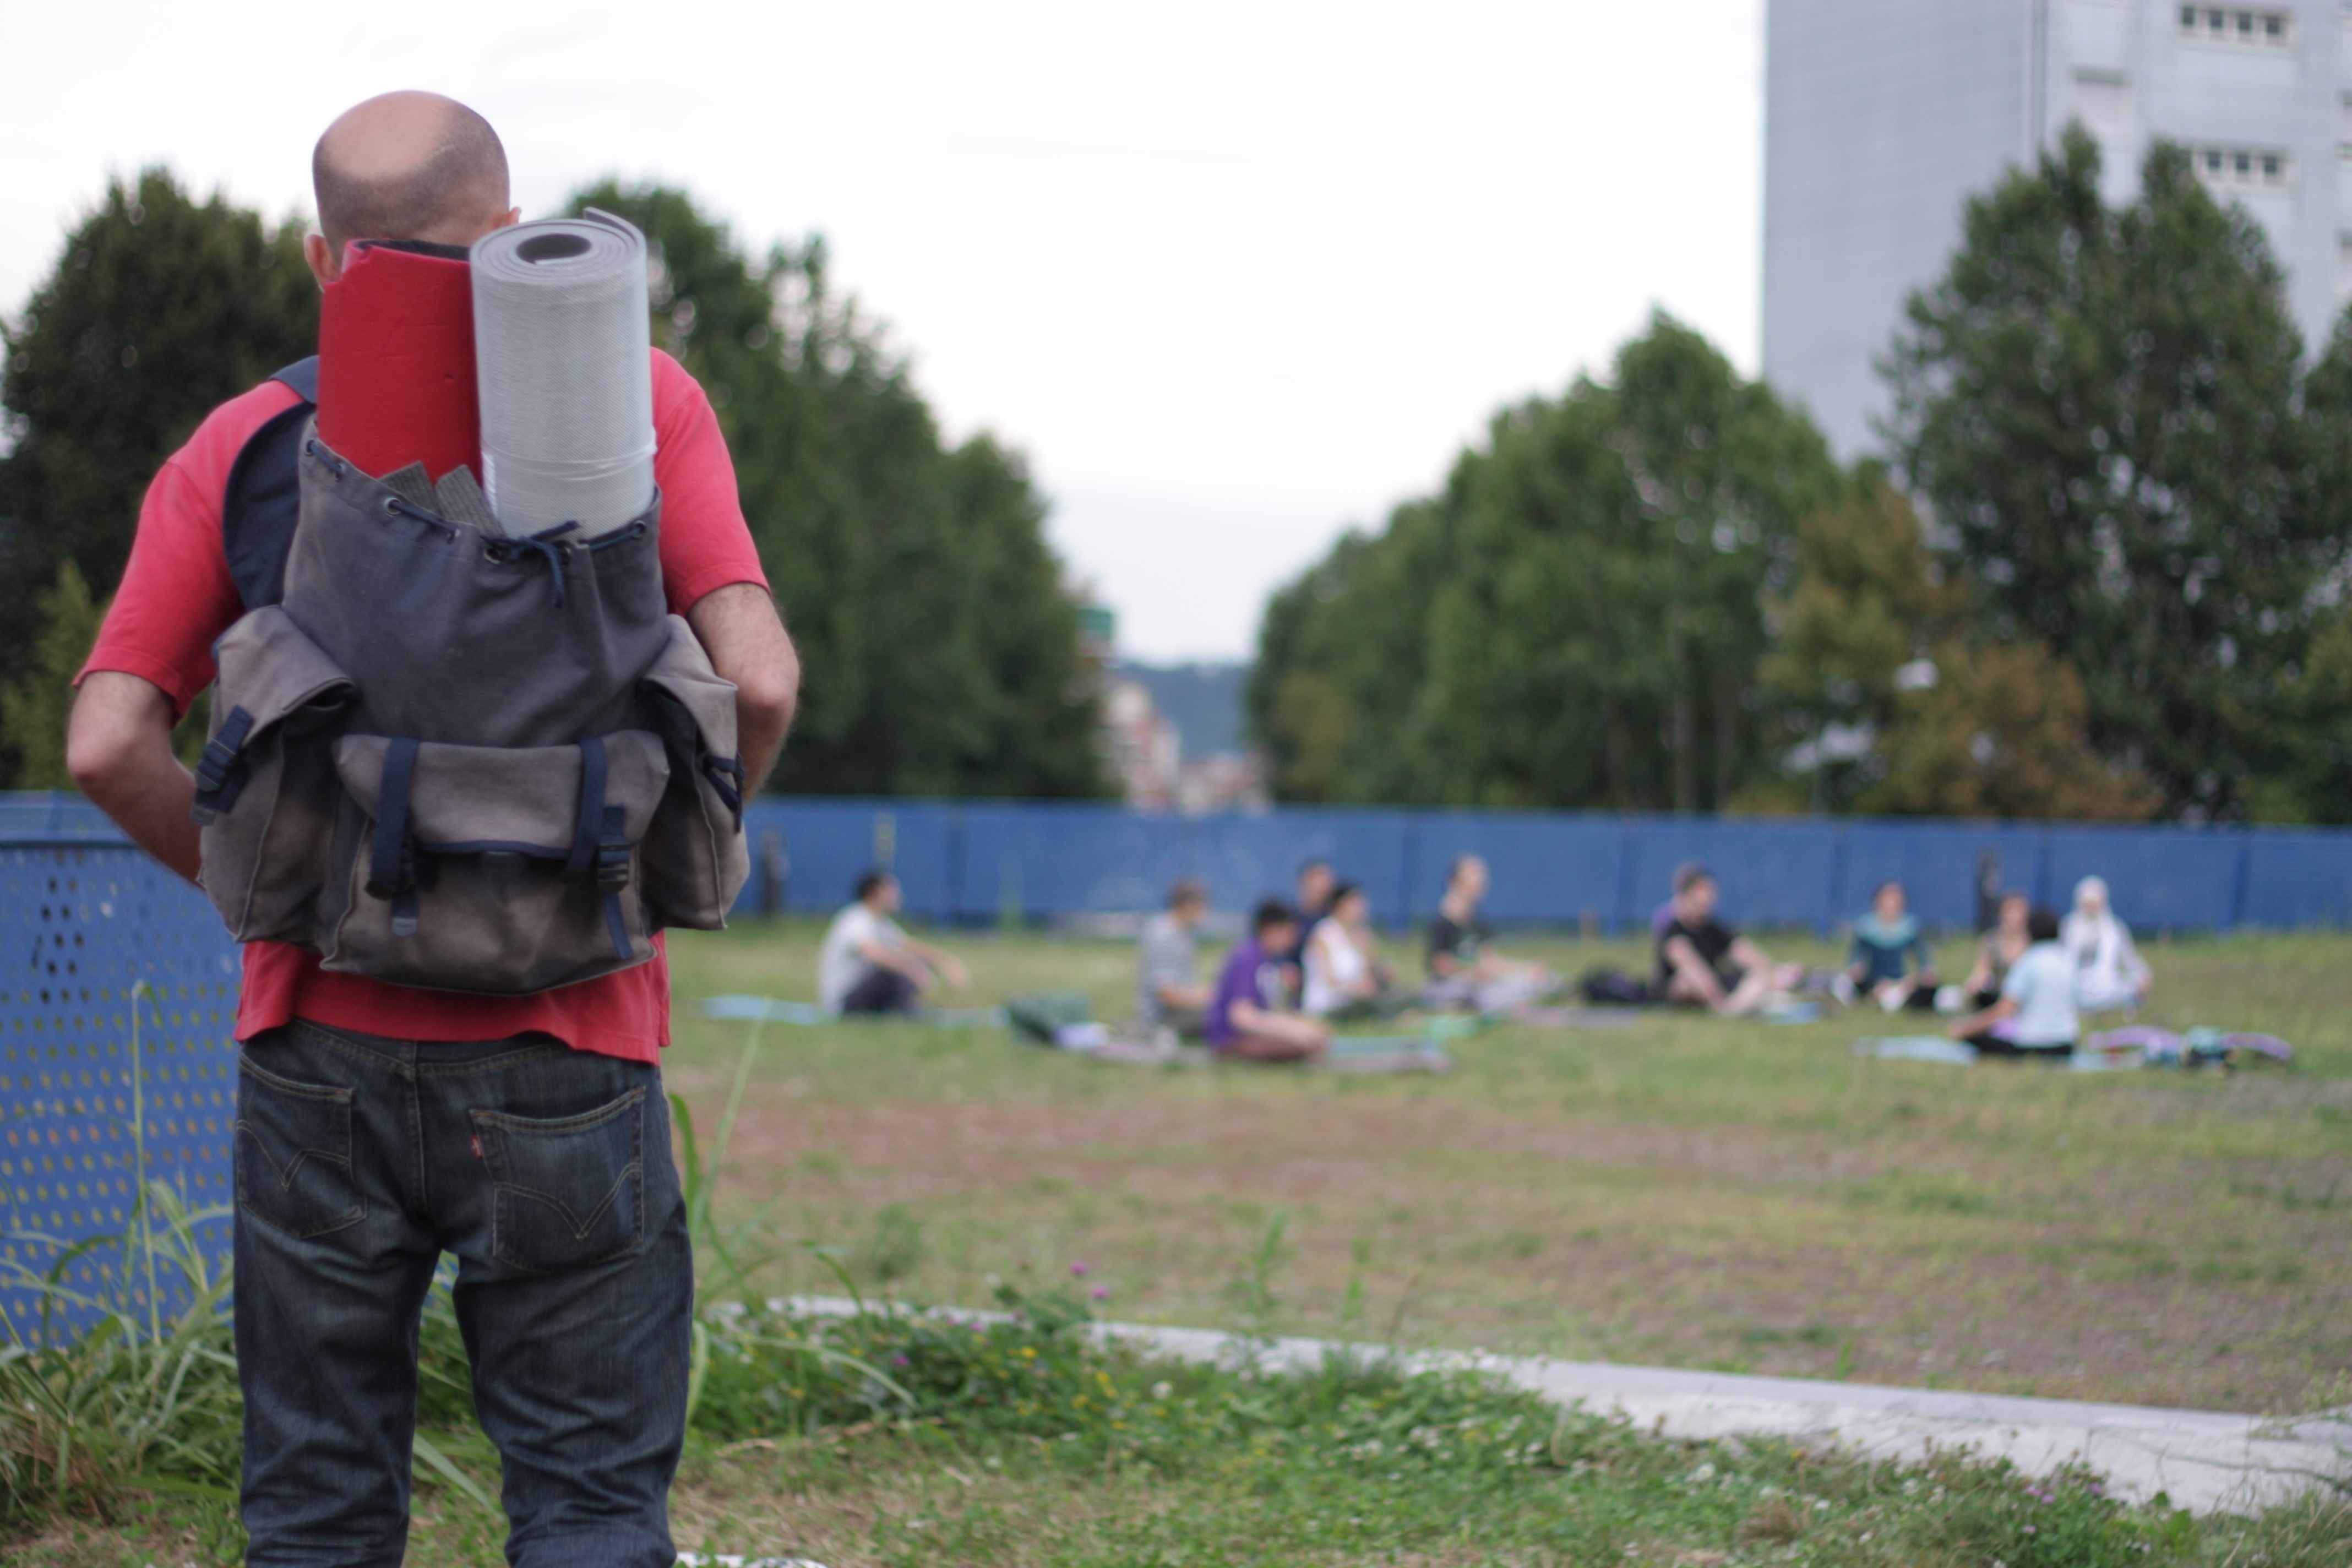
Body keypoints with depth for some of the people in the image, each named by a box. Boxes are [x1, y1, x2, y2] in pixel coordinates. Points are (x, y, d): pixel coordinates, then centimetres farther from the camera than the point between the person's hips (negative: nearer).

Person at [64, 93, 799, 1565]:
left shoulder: (245, 443, 4)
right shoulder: (638, 402, 0)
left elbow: (109, 745, -3)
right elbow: (759, 682, -10)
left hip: (321, 1039, 2)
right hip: (562, 1043, -2)